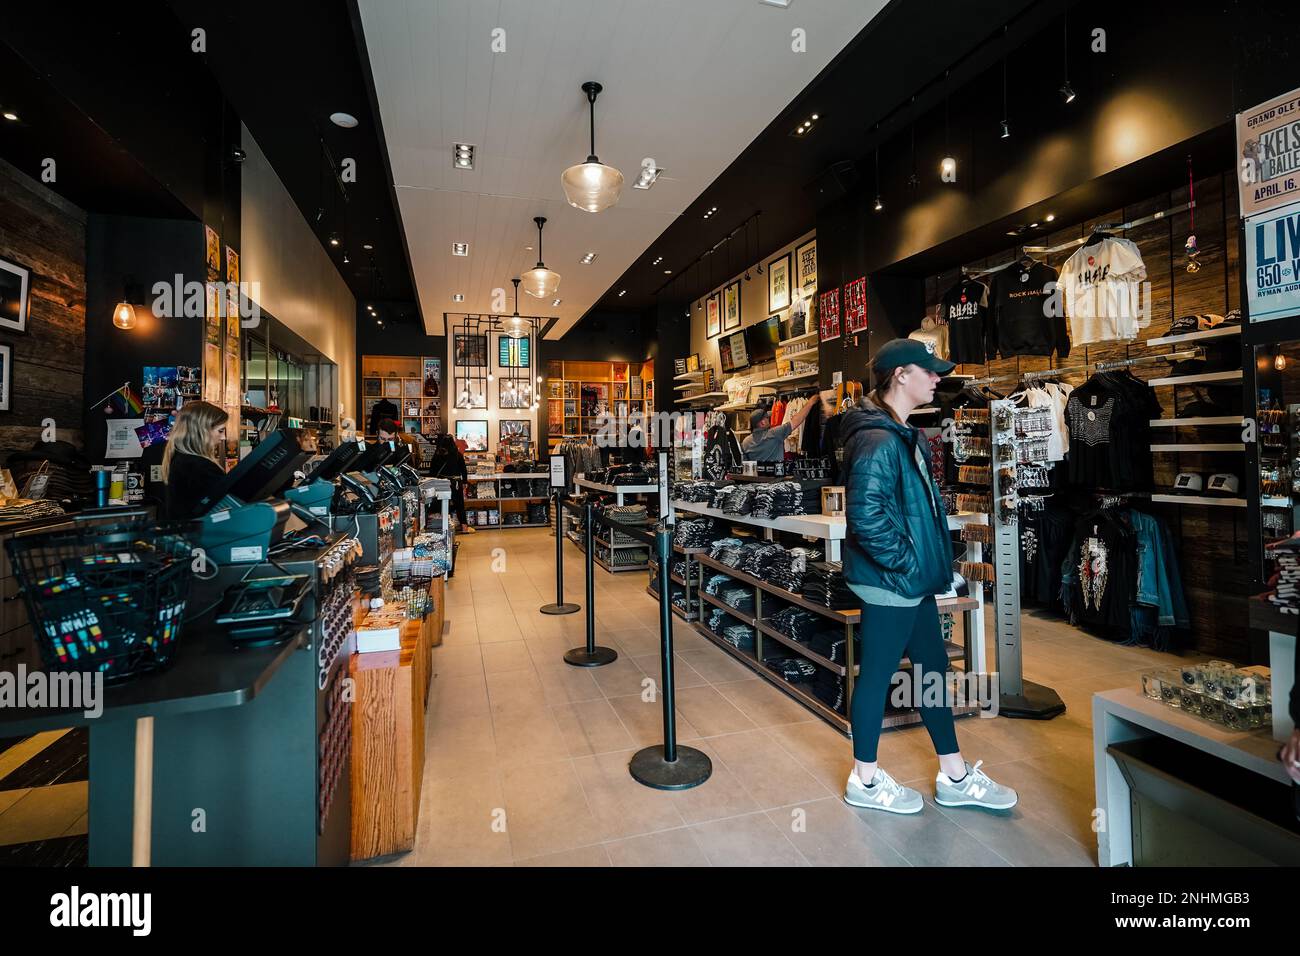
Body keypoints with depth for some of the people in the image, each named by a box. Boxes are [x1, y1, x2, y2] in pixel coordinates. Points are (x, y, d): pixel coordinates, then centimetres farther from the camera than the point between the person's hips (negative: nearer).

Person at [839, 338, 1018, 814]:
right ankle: (865, 781, 25)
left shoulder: (903, 436, 13)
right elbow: (866, 516, -30)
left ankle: (955, 776, 36)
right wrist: (907, 563, -20)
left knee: (933, 669, 19)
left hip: (915, 582, 10)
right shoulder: (878, 441, -20)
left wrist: (929, 562, 14)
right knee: (877, 675, 5)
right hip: (890, 583, -10)